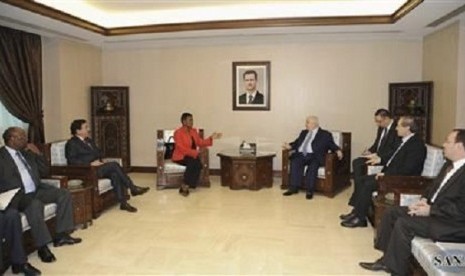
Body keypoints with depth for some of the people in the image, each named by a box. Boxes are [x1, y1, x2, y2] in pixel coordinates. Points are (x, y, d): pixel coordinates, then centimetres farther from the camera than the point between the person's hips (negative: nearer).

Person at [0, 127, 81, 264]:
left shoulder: (27, 153, 15)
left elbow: (44, 172, 15)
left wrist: (38, 154, 2)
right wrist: (17, 194, -24)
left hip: (36, 190, 7)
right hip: (18, 196, -7)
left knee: (64, 193, -7)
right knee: (35, 204, -36)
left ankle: (61, 235, -7)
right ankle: (42, 246, -25)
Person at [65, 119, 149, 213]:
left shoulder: (89, 140, 22)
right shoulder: (71, 143, -2)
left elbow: (98, 153, 26)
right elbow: (72, 161, -14)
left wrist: (100, 161, 2)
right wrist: (91, 164, -22)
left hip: (97, 167, 7)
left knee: (115, 174, -24)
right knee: (114, 165, -25)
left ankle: (123, 202, -27)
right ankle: (133, 188, -18)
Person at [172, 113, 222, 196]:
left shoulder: (194, 131, 12)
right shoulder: (178, 132, -9)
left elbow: (201, 143, 9)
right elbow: (181, 148, -18)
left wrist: (211, 138, -4)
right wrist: (195, 152, -24)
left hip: (193, 156, 6)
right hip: (181, 156, -5)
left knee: (198, 164, -28)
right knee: (193, 162, -35)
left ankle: (185, 186, -27)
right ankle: (186, 186, -27)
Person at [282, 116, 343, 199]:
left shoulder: (325, 134, 12)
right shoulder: (303, 132, 26)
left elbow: (332, 145, 6)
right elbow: (297, 143, 23)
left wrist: (338, 151, -14)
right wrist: (290, 146, 2)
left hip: (314, 156, -3)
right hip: (300, 155, 4)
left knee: (313, 165, -35)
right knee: (295, 162, -28)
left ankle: (309, 191, -30)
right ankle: (293, 188, -26)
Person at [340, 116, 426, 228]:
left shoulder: (416, 144, -17)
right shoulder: (406, 141, 14)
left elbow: (407, 170, -25)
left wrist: (386, 174, -21)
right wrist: (380, 160, 14)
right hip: (389, 174, 10)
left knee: (368, 185, -23)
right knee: (360, 180, 2)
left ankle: (360, 218, -11)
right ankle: (356, 211, 4)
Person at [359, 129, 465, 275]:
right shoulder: (450, 164, 10)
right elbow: (434, 187, 19)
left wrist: (431, 210, -21)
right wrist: (424, 200, -1)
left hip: (453, 224, -10)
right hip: (432, 209, 10)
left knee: (404, 224, -24)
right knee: (391, 212, 2)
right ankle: (387, 259, 8)